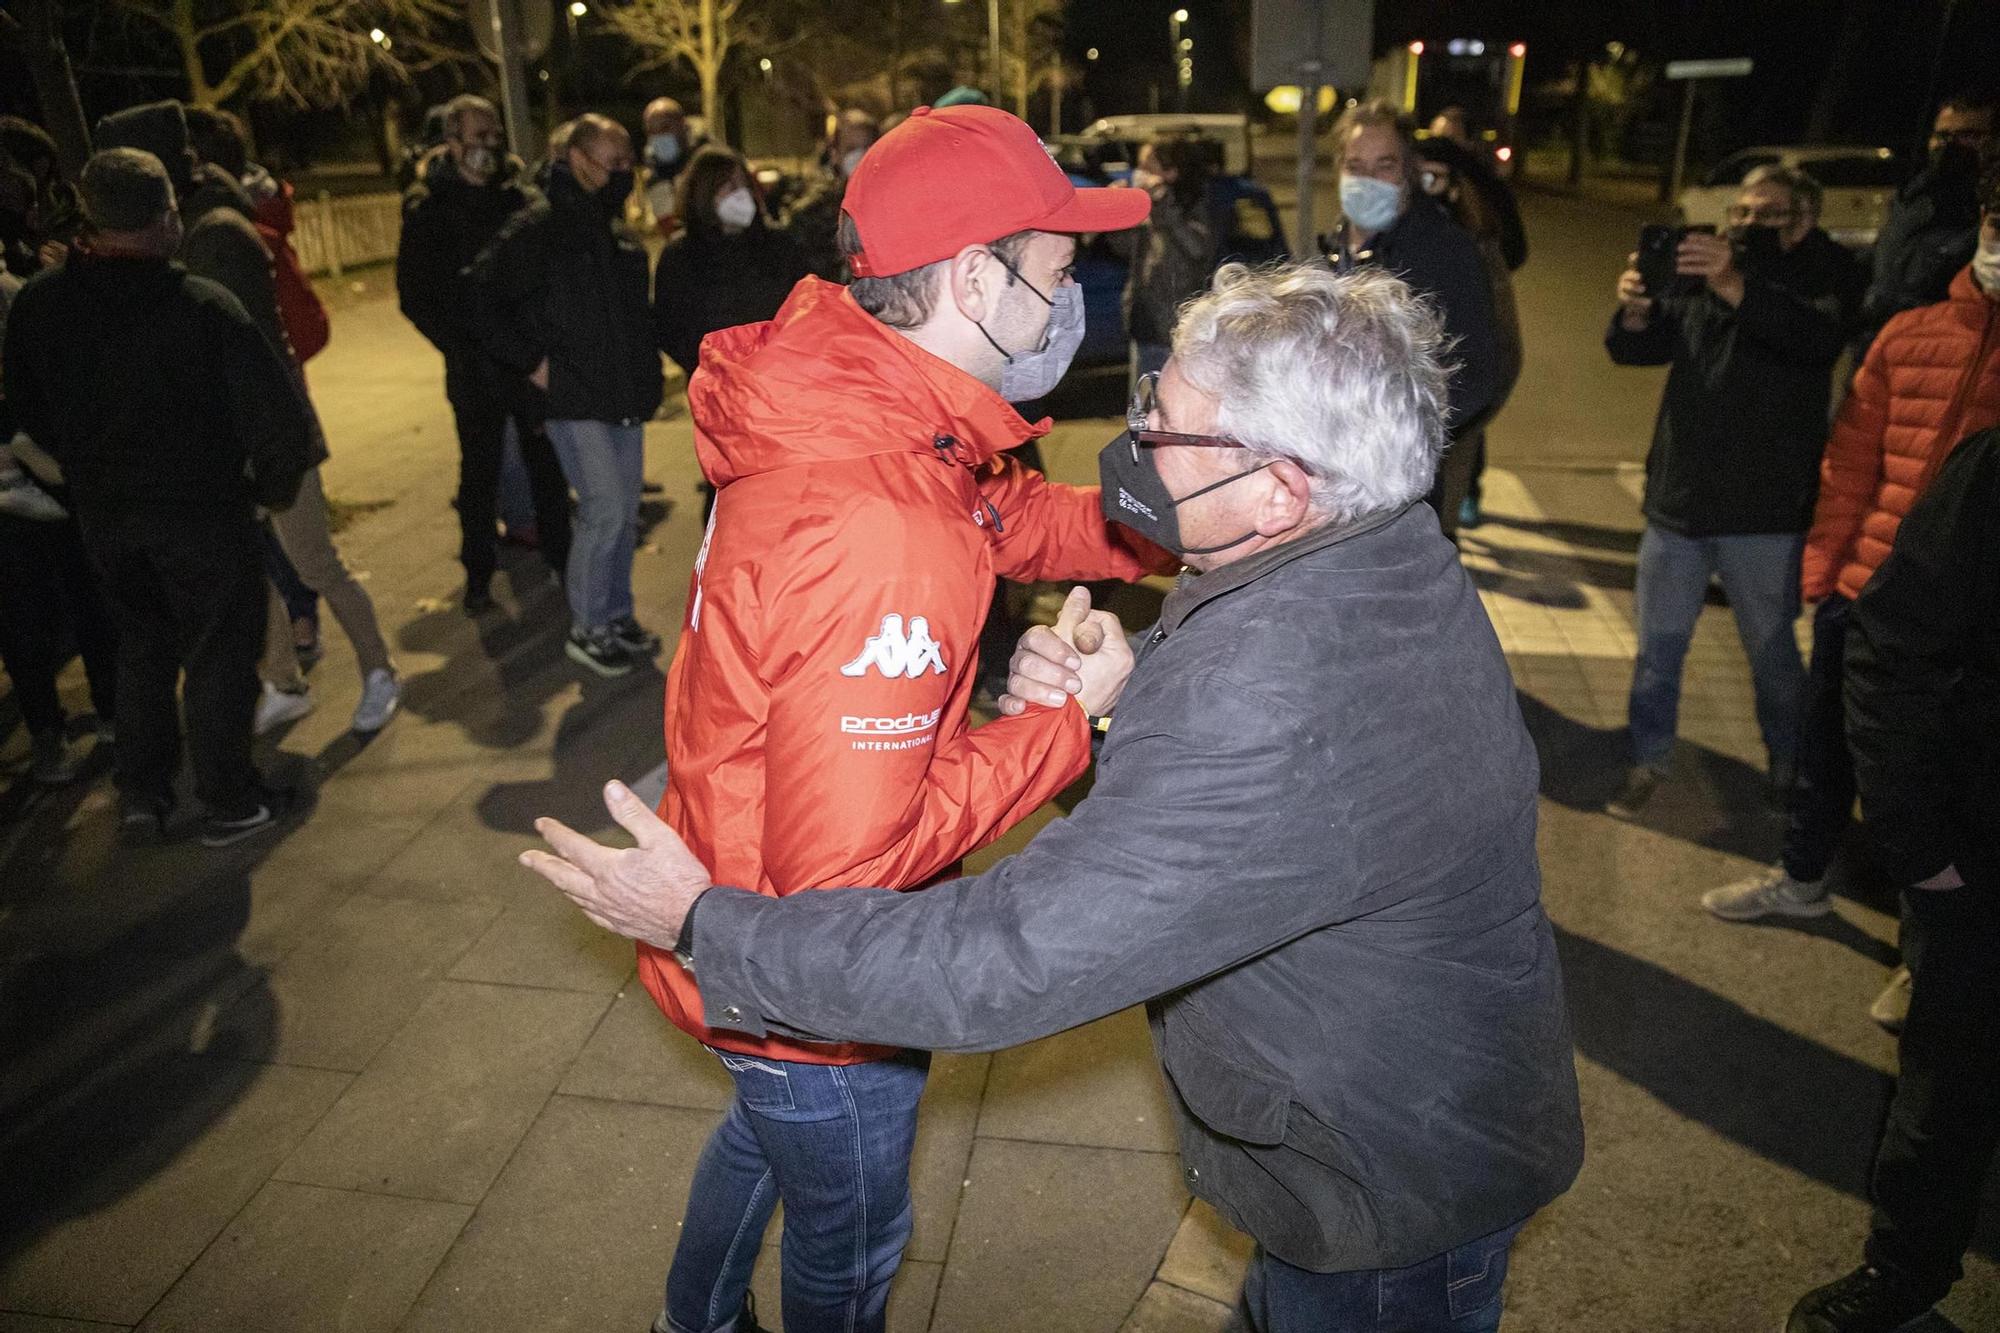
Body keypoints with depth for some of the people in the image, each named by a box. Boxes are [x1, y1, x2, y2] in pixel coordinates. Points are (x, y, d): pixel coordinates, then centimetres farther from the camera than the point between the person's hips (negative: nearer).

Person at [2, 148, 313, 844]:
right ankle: (230, 802, 17)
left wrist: (90, 468, 20)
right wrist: (273, 485, -5)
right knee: (218, 655, 8)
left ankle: (141, 795, 28)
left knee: (141, 649, 22)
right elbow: (279, 412, -22)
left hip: (103, 512, 5)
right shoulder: (202, 303, -19)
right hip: (200, 508, -5)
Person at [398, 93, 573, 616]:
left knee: (546, 460, 7)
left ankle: (560, 554, 21)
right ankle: (478, 573, 18)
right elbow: (415, 294, -1)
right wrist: (459, 347, -11)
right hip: (474, 365, -2)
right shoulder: (429, 209, -2)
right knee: (479, 470, 6)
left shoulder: (519, 195, 6)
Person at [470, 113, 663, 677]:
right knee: (605, 510, -9)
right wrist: (533, 363, -12)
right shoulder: (537, 227, -10)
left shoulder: (618, 230, 13)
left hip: (626, 397, 7)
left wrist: (645, 371, 14)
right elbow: (484, 298, -12)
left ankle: (617, 616, 26)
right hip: (575, 400, -7)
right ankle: (586, 629, 6)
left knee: (625, 513, 11)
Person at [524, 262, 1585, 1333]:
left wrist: (704, 923, -29)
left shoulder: (1271, 715, -42)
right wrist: (1120, 700, -17)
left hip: (1397, 1204, -8)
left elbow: (1004, 961, -39)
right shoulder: (1393, 556, -9)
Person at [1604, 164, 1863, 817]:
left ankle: (1789, 765, 31)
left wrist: (1734, 288, -41)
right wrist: (1636, 310, -24)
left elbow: (1819, 337, -26)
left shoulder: (1824, 279, -3)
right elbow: (1634, 349, -1)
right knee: (1658, 647, 11)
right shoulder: (1702, 273, 9)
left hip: (1764, 512, -3)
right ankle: (1647, 761, 25)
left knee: (1772, 651, 11)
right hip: (1677, 498, 3)